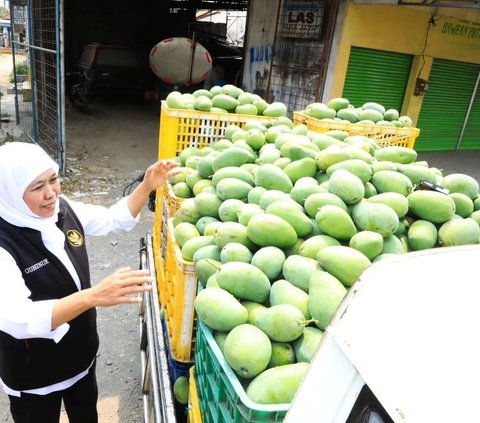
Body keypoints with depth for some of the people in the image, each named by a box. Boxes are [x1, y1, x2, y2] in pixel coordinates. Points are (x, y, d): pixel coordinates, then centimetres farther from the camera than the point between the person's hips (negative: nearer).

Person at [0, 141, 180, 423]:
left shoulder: (62, 209, -11)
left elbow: (116, 219, 3)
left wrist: (147, 187, -12)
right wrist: (93, 296, -53)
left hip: (81, 351, 6)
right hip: (34, 375, -6)